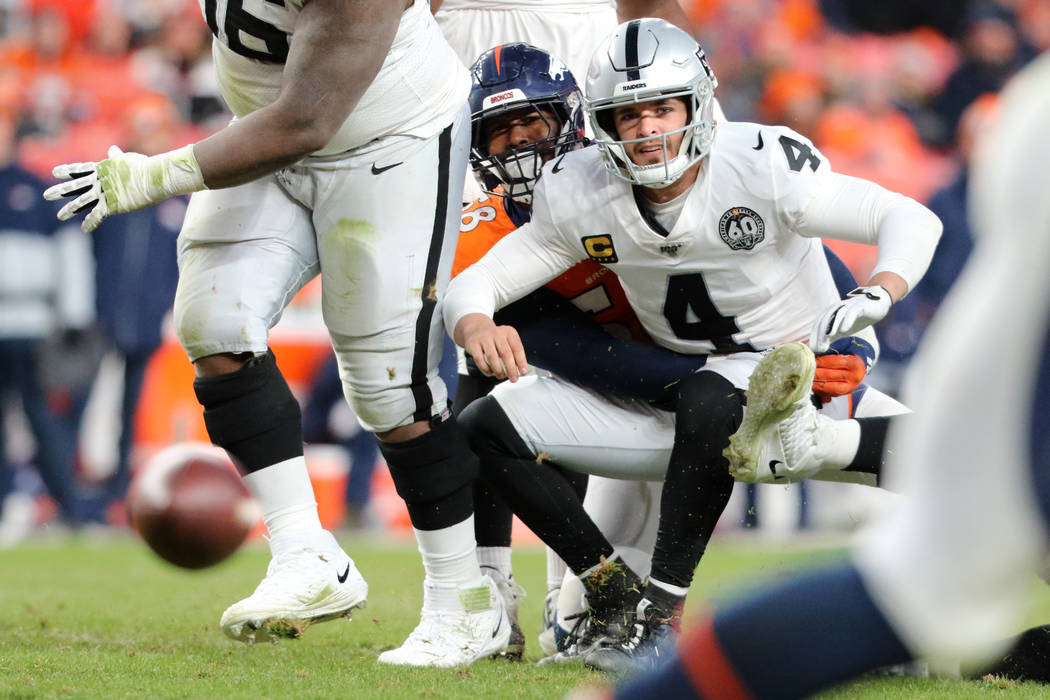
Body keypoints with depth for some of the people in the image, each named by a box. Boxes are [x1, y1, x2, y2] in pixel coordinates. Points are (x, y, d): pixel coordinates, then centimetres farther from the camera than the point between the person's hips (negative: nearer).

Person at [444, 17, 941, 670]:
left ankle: (661, 617, -32)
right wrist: (477, 328, -31)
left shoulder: (762, 166, -21)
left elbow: (912, 220, -18)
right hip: (671, 381, 5)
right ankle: (614, 587, -3)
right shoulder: (581, 195, -8)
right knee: (486, 428, -9)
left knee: (707, 401, -41)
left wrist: (877, 294, -40)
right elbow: (474, 284, -5)